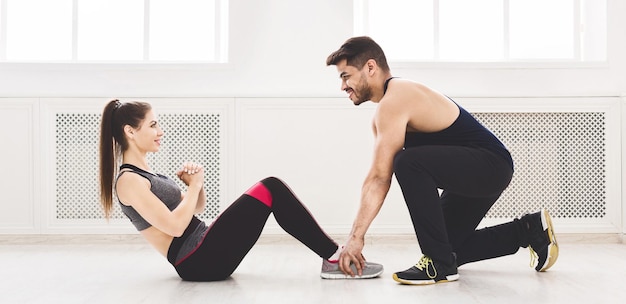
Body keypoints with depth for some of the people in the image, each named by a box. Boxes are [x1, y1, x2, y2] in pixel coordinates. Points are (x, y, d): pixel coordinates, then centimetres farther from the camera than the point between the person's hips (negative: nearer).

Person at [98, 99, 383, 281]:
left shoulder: (144, 172, 20)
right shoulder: (128, 181, -10)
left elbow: (196, 209, 23)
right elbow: (174, 225, -20)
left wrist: (194, 185, 2)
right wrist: (195, 184, -7)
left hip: (204, 252, 9)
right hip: (197, 261, -9)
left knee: (272, 187, -5)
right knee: (269, 190, -17)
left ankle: (332, 256, -8)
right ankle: (334, 257, -11)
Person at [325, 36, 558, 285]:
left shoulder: (393, 102, -20)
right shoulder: (387, 110, 12)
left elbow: (380, 178, -25)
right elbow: (376, 177, 9)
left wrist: (356, 236, -23)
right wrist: (355, 237, 4)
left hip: (490, 165, -11)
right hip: (473, 171, 11)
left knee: (409, 162, -34)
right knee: (450, 248, 17)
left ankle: (439, 264, -22)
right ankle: (529, 230, 27)